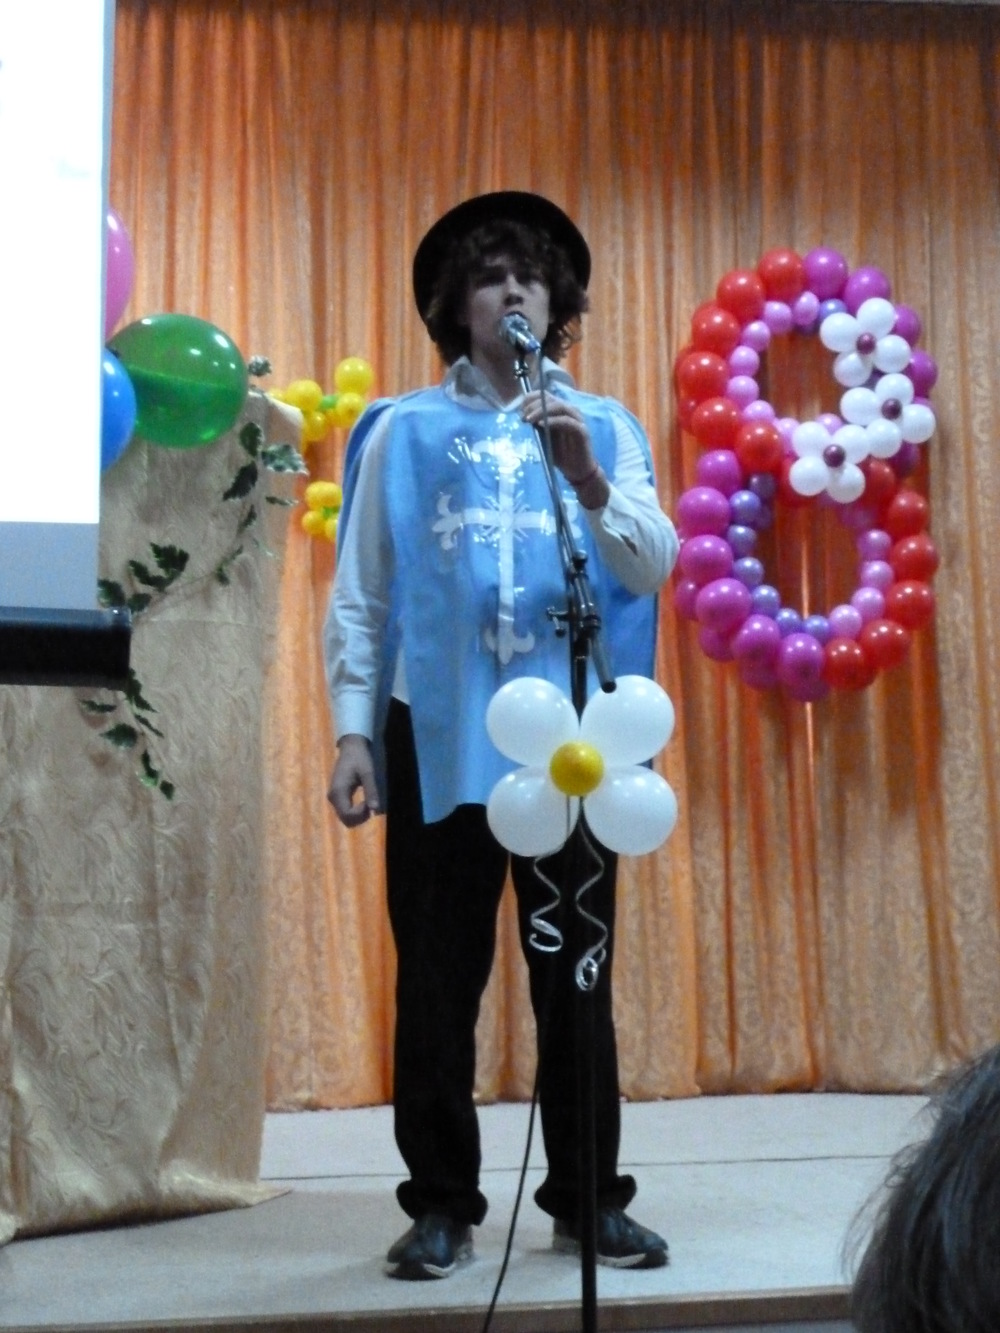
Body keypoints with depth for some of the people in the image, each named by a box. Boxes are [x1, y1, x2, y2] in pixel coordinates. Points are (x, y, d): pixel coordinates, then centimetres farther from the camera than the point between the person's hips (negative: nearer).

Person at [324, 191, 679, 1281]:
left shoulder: (604, 427, 12)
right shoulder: (404, 429, 8)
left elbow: (653, 567, -1)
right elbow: (358, 595, 5)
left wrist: (586, 479, -17)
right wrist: (354, 730, -3)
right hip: (437, 733, -1)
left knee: (577, 972, 6)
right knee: (438, 976, 3)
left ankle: (589, 1198, 18)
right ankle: (441, 1204, 15)